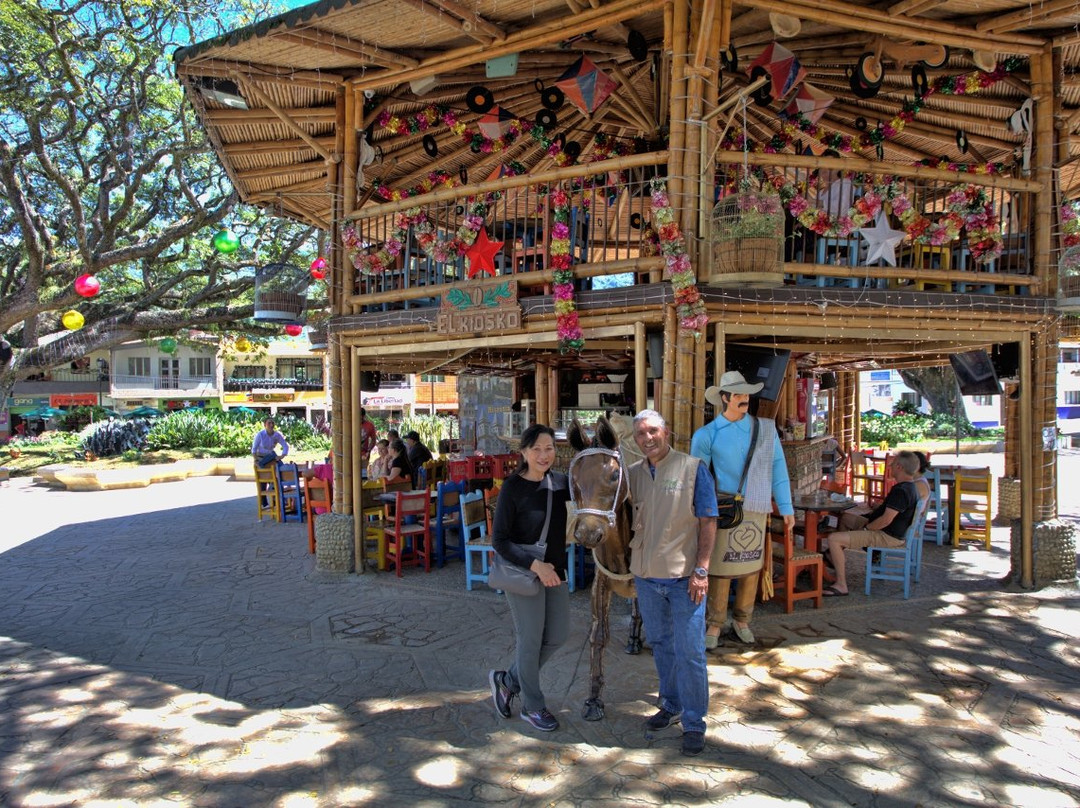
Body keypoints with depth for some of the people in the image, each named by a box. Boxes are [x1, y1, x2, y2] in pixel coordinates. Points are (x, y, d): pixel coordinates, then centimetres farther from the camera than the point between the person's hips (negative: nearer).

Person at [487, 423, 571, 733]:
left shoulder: (559, 482, 1)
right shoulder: (512, 488, -15)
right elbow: (499, 540, -16)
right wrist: (535, 565, -25)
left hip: (554, 570, 7)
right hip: (523, 571, -7)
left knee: (558, 633, 15)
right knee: (531, 638, 5)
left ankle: (507, 680, 34)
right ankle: (532, 706, 27)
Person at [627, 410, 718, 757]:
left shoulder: (693, 468, -7)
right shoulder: (633, 473, 6)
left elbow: (708, 522, -9)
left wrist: (701, 570, -14)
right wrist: (631, 566, 8)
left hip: (684, 577, -5)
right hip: (646, 576, 5)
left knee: (689, 651, 1)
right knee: (660, 644, 17)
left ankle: (693, 723, 14)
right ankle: (671, 705, 35)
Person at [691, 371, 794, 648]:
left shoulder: (765, 428, 5)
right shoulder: (707, 435, -1)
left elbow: (778, 467, 5)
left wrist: (786, 507, 3)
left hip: (756, 510, 2)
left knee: (751, 568, 9)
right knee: (719, 568, 1)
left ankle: (742, 621, 26)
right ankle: (714, 624, 15)